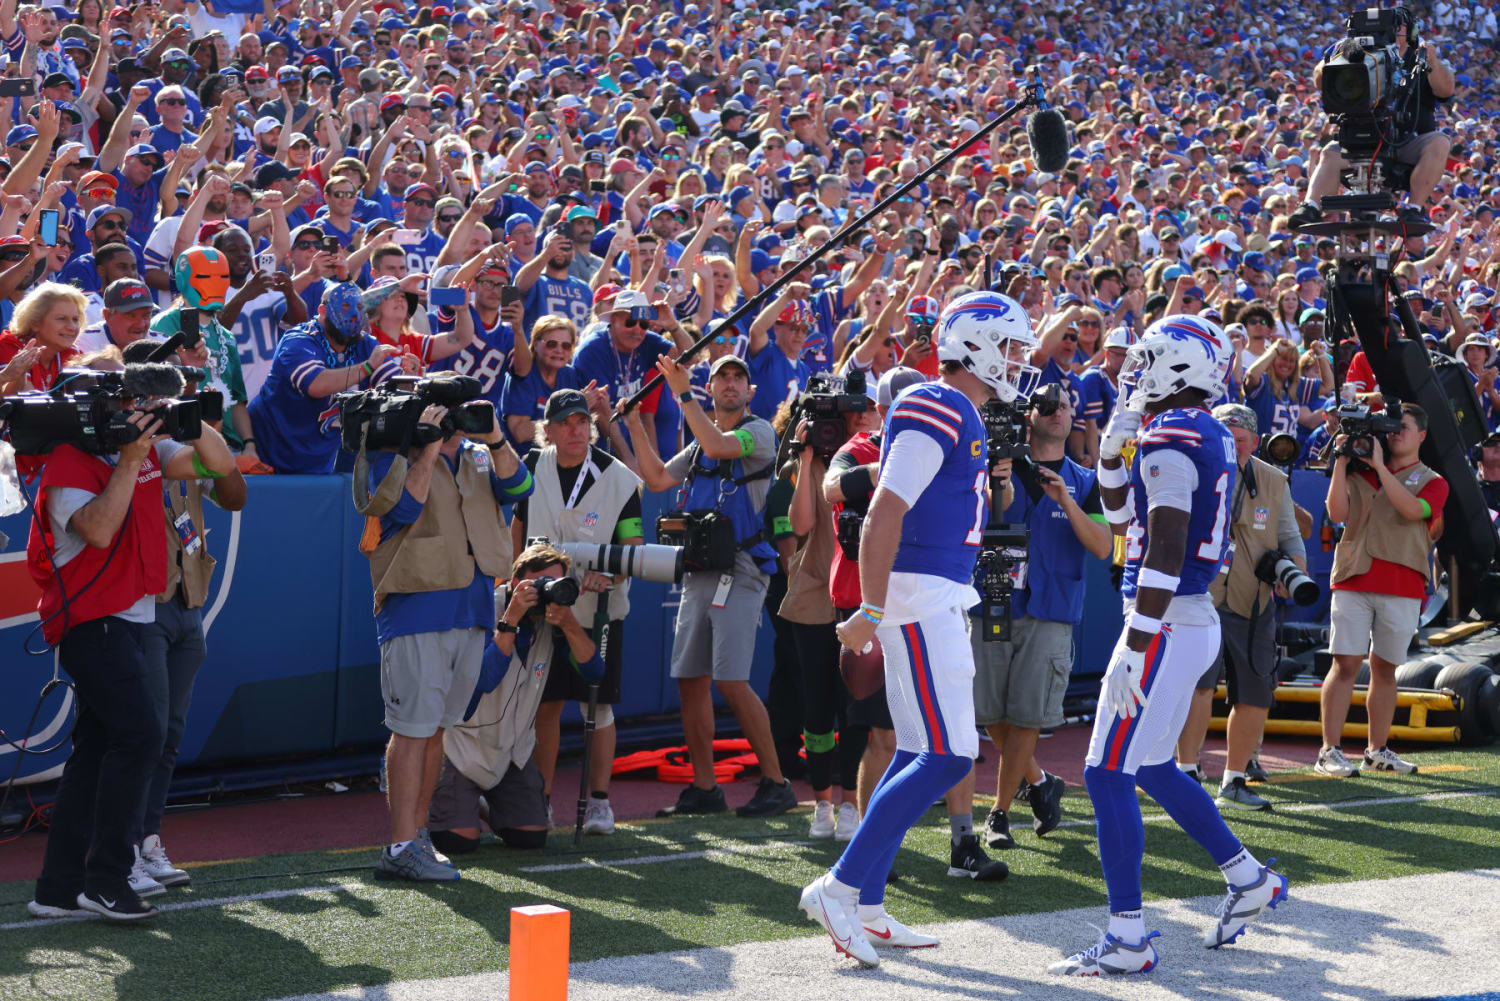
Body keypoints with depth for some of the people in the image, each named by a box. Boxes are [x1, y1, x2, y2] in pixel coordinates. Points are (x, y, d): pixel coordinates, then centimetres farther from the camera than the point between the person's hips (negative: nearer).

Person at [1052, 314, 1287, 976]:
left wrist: (1134, 649, -24)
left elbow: (1165, 554, -23)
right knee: (1151, 768, 22)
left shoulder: (1169, 441, -16)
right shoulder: (1210, 438, 14)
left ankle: (1127, 940, -3)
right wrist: (1113, 450, 13)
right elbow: (1122, 519, 26)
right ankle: (1248, 879, 29)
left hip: (1166, 628, -10)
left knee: (1109, 774, -5)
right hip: (1194, 623, 10)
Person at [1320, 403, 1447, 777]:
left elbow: (1412, 509, -13)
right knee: (1345, 664, -6)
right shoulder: (1360, 473, 12)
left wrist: (1380, 465, -13)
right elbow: (1338, 513, -2)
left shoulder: (1432, 482, 9)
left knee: (1385, 668, 7)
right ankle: (1330, 751, -7)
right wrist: (1341, 463, -5)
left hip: (1402, 588, 0)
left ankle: (1377, 750, 16)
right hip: (1354, 578, 0)